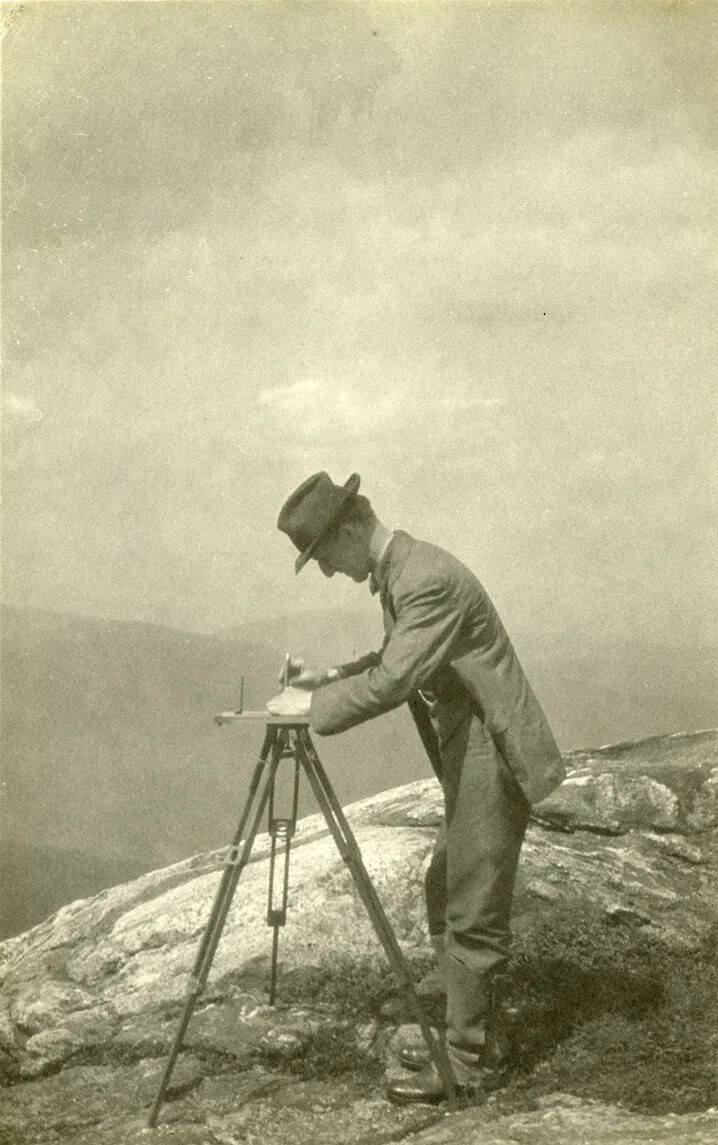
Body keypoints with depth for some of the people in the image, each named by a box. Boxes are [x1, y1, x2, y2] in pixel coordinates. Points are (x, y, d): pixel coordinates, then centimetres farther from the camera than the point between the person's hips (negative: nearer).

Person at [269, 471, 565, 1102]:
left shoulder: (428, 579, -22)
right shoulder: (395, 574, 10)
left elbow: (392, 681, -28)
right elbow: (394, 662, 23)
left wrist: (314, 706, -17)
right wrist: (327, 678, 9)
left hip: (493, 759, -11)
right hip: (470, 761, 11)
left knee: (473, 915, -2)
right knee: (447, 893, 18)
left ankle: (464, 1062, 8)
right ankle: (476, 1033, 29)